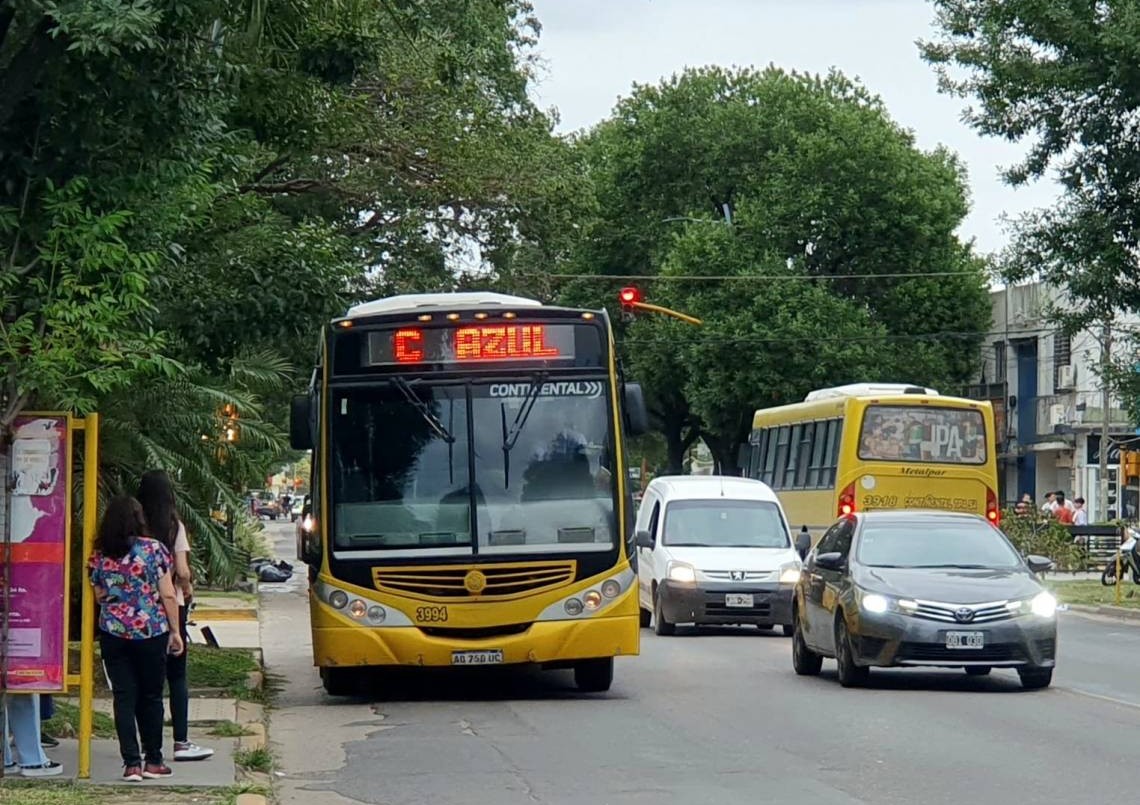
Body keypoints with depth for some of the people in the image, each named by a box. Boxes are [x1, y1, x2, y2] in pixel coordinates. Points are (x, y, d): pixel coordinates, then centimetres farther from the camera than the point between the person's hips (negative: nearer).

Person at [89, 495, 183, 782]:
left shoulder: (99, 556, 1)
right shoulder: (154, 549, -6)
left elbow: (99, 596, 11)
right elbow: (167, 595, -5)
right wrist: (175, 631, 2)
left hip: (113, 633, 2)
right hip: (151, 632, -2)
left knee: (124, 697, 5)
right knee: (151, 697, 9)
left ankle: (131, 764, 0)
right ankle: (153, 761, 15)